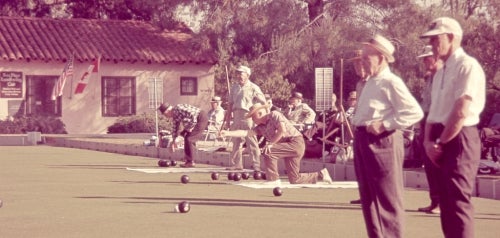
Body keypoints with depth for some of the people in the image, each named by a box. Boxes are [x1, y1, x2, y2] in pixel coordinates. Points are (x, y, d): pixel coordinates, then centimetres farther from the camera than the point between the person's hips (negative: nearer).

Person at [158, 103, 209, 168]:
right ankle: (189, 160, 18)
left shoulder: (177, 109, -18)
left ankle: (191, 162, -4)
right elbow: (175, 127, 25)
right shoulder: (175, 115, 12)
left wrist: (191, 127, -18)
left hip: (201, 119, -10)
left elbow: (192, 114, -28)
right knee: (187, 138, 13)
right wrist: (173, 141, 27)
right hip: (197, 121, 10)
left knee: (189, 139, -10)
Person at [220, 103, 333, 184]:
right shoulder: (261, 127, 14)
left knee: (268, 152, -23)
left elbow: (282, 130, -20)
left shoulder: (274, 115, -7)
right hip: (289, 147, 9)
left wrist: (271, 144, -18)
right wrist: (228, 133, -5)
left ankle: (274, 180, -16)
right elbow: (246, 132, 4)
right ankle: (321, 175, 24)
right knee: (294, 180, 7)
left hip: (296, 142, -9)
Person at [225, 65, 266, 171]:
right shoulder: (234, 87, 15)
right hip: (236, 116, 6)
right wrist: (228, 118, 15)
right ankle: (237, 164, 15)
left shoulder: (253, 88, -2)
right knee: (236, 141, 8)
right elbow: (231, 104, 18)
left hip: (248, 116, -6)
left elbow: (263, 102, -4)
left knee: (252, 141, -7)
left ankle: (256, 165, -5)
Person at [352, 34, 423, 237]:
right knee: (368, 197, 13)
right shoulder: (370, 83, 17)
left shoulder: (391, 82, -11)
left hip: (382, 141, -10)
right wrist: (358, 126, 12)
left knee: (387, 198, -4)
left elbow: (415, 112, -19)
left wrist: (385, 125, -20)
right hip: (363, 140, 10)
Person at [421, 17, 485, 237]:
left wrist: (440, 143, -12)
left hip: (459, 139, -9)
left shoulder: (467, 66, -11)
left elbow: (461, 112, -18)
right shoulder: (440, 72, 17)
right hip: (441, 141, 9)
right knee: (446, 202, 11)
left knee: (458, 201, -10)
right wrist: (428, 142, 2)